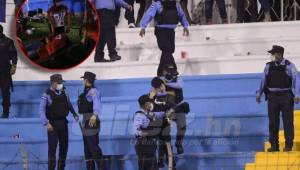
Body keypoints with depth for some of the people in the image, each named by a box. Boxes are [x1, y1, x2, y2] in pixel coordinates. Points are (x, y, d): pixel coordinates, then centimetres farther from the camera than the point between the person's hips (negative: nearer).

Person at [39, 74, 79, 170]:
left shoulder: (64, 92, 4)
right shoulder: (47, 94, -13)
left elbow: (68, 103, 20)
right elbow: (41, 110, -15)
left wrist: (74, 113, 8)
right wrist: (46, 123, -23)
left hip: (63, 122, 6)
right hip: (53, 124, -6)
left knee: (64, 147, 11)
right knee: (52, 147, -7)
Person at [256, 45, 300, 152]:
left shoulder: (289, 66, -2)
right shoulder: (269, 66, 8)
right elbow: (263, 81, 13)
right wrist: (259, 93, 12)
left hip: (286, 97, -3)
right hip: (272, 97, 3)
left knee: (288, 121, -1)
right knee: (273, 121, 4)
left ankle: (288, 145, 4)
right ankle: (274, 145, 11)